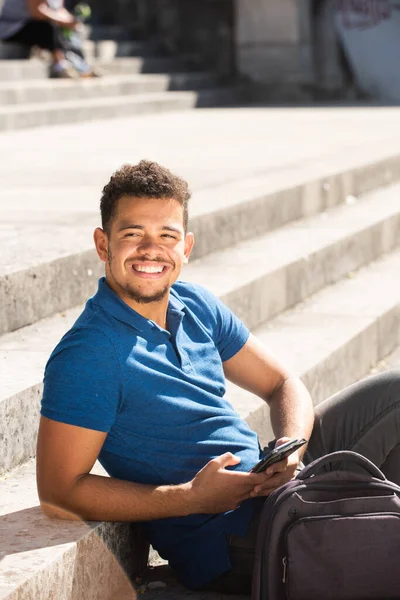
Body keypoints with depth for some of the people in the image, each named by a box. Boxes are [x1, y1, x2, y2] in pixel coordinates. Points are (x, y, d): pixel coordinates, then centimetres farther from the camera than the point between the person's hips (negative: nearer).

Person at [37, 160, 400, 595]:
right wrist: (190, 497, -24)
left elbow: (282, 385, 13)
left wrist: (291, 446, -11)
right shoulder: (86, 357, -18)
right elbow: (58, 494, -21)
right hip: (228, 550, -8)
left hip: (267, 481, 8)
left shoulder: (196, 306, 6)